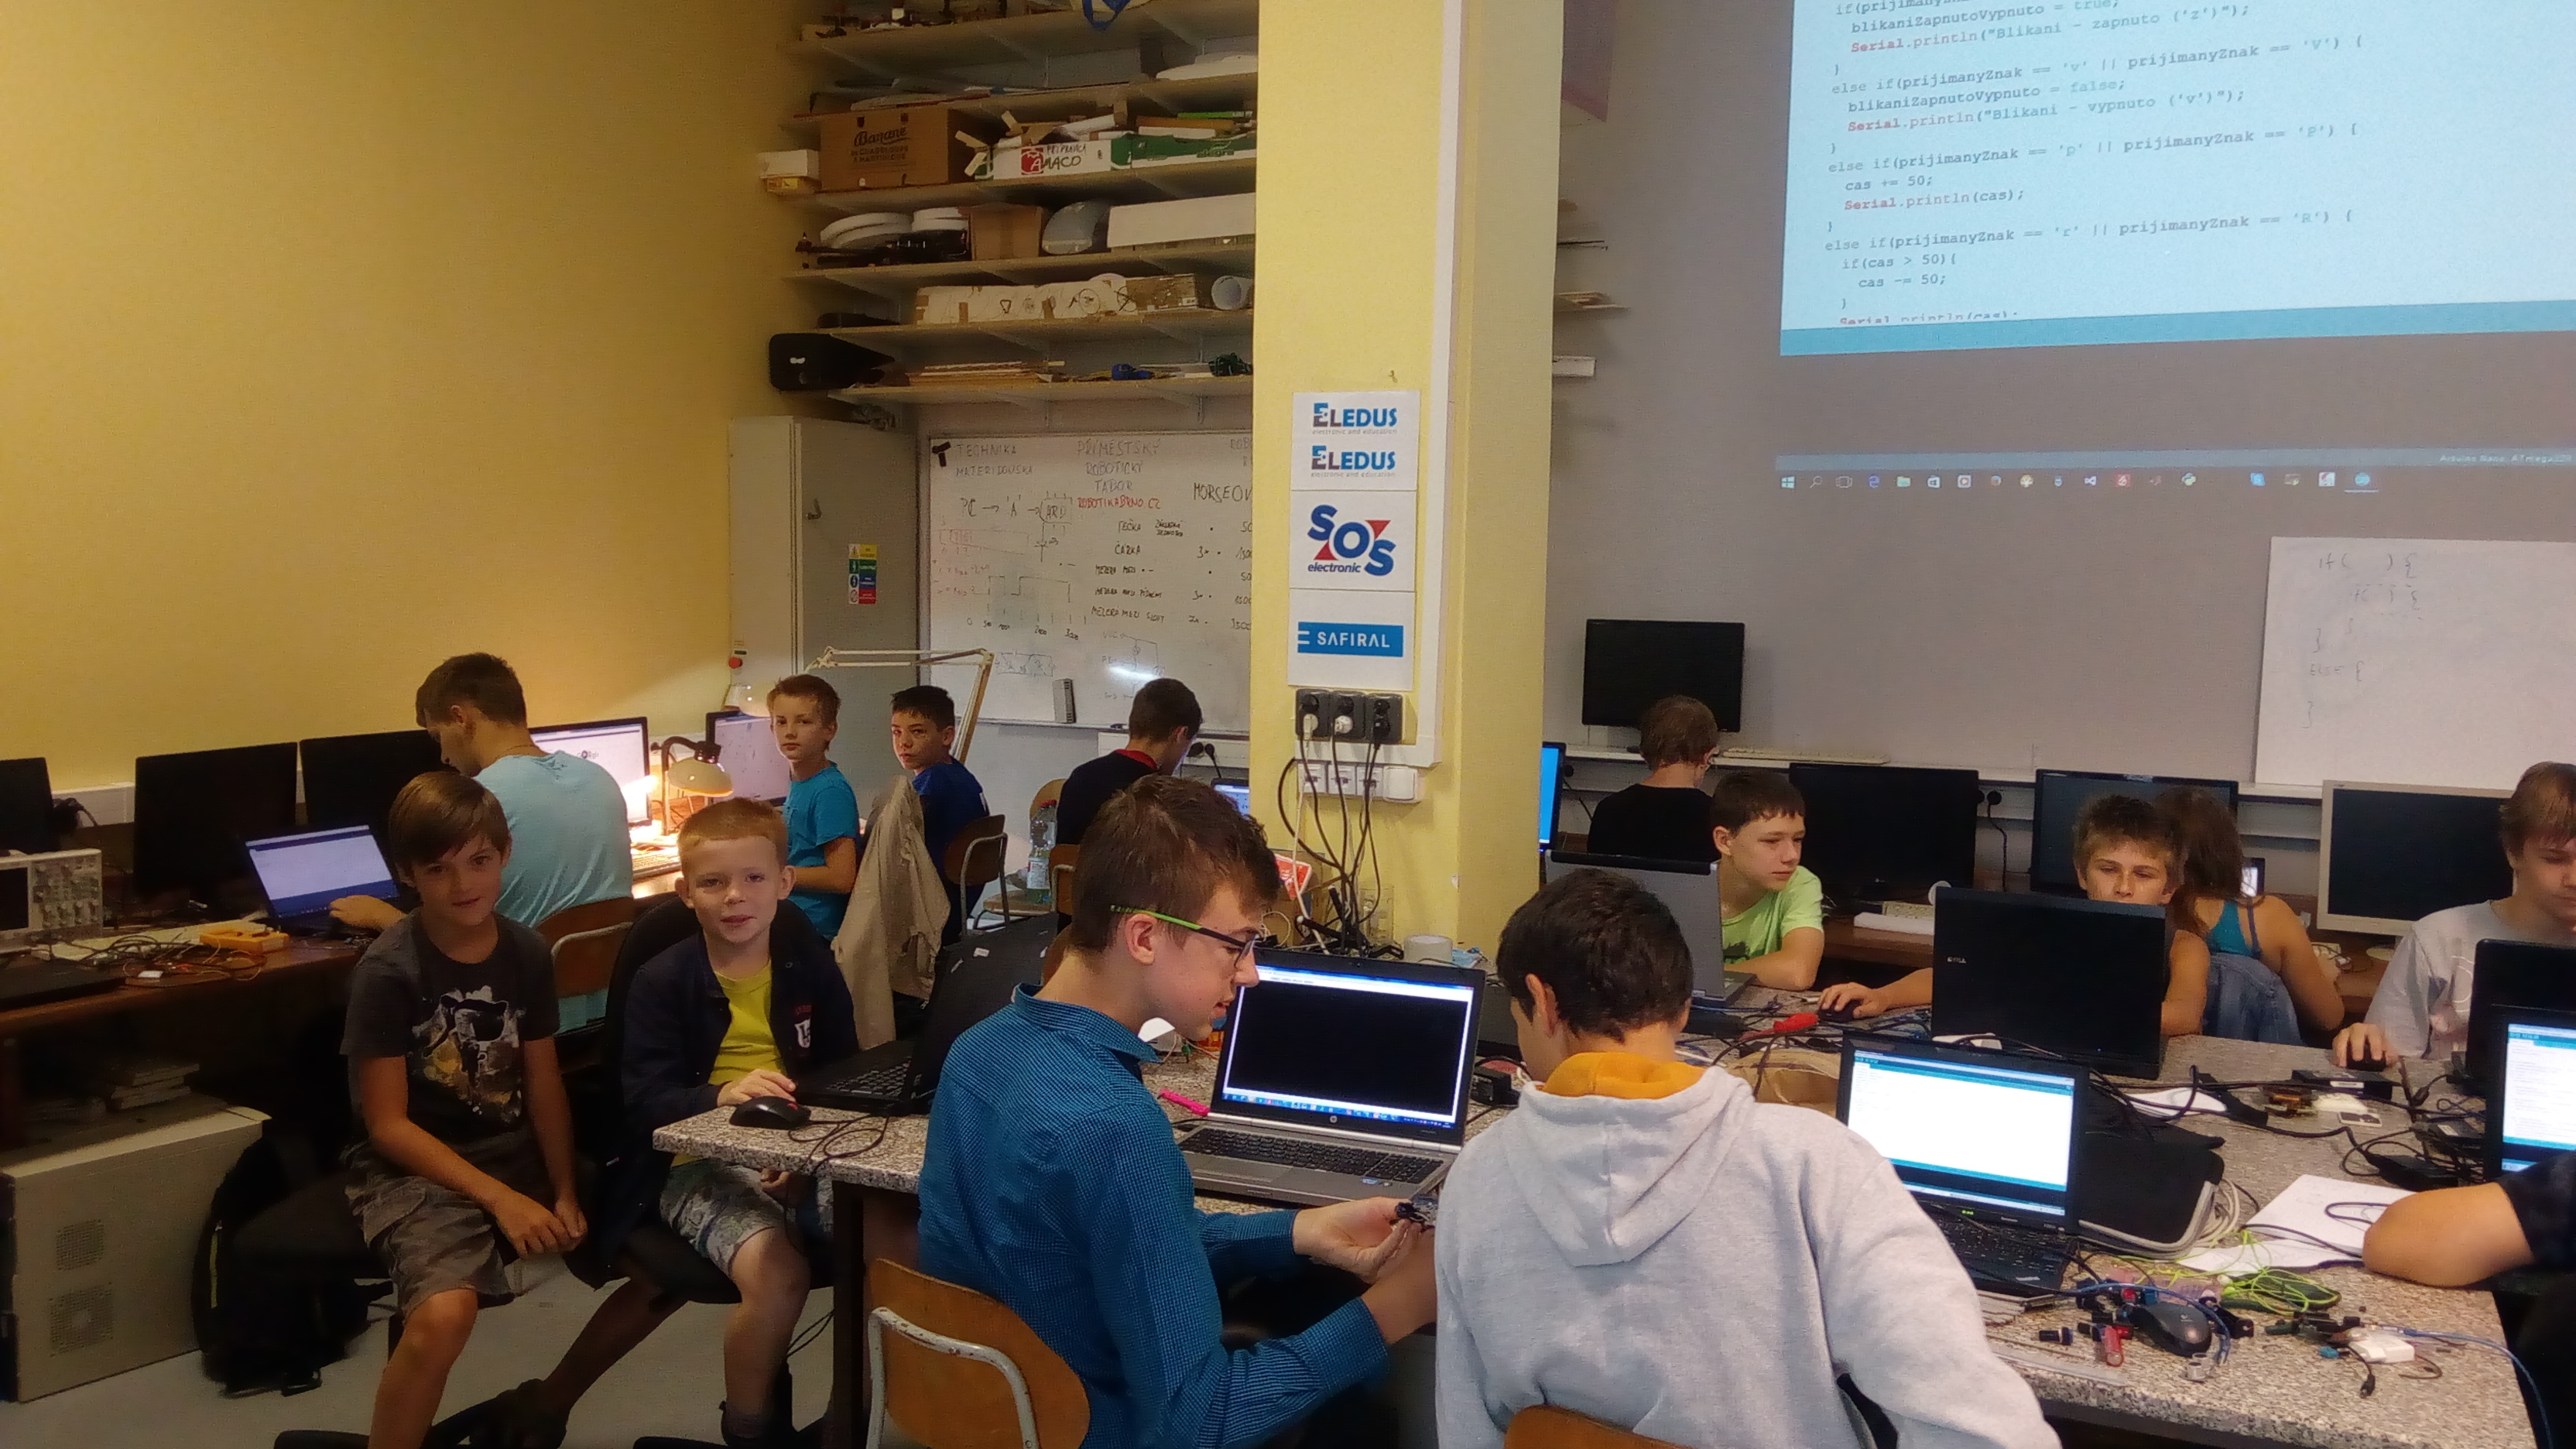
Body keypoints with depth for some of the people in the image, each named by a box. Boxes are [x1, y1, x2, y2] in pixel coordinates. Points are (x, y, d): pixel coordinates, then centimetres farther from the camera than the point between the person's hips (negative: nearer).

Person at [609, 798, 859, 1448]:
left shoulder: (812, 966, 7)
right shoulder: (661, 981, -3)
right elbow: (645, 1099, -11)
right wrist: (722, 1095, -32)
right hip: (701, 1163, -3)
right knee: (777, 1271, -32)